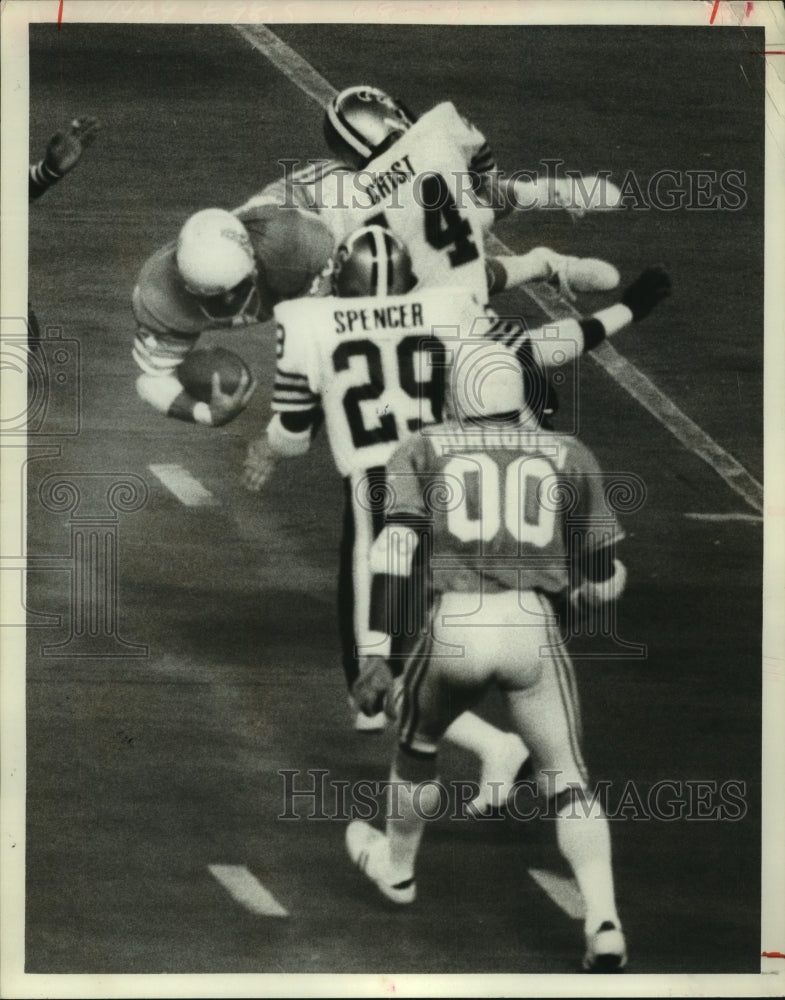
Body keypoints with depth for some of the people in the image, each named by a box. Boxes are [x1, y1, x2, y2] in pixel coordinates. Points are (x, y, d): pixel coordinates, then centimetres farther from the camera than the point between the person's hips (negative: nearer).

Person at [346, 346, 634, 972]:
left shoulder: (423, 452, 13)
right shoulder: (569, 457, 15)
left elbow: (394, 547, -3)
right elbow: (603, 581, 16)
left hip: (457, 622, 0)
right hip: (533, 626, 0)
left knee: (418, 744, 28)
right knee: (567, 778, 14)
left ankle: (397, 867, 49)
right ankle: (604, 921, -1)